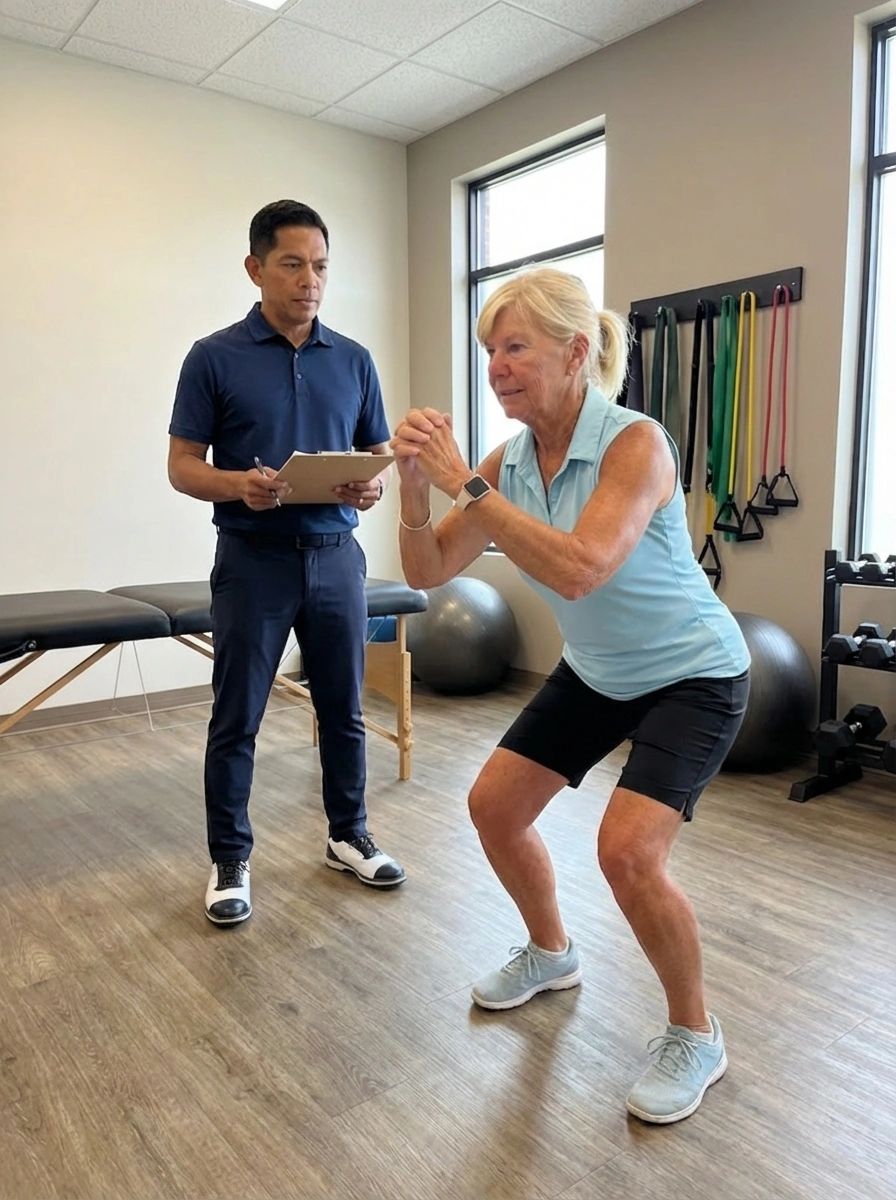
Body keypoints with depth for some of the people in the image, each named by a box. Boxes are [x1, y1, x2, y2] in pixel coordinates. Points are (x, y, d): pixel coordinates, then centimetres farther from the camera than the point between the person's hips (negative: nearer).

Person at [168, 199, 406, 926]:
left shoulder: (354, 360, 7)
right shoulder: (214, 358, -2)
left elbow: (381, 454, 10)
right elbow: (182, 466, -2)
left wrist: (373, 487, -14)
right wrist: (240, 485, -23)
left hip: (336, 557, 3)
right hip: (253, 559, -3)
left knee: (345, 711, 12)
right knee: (235, 721, 4)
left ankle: (349, 836, 30)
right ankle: (230, 862, 21)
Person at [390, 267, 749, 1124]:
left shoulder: (636, 443, -27)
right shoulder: (510, 461, -8)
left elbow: (579, 569, -42)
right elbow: (428, 573, -9)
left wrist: (463, 484, -39)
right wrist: (416, 487, -27)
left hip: (693, 675, -7)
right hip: (596, 672, 7)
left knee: (627, 850, -22)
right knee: (493, 805, 7)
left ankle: (696, 1036, 8)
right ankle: (551, 954, 35)